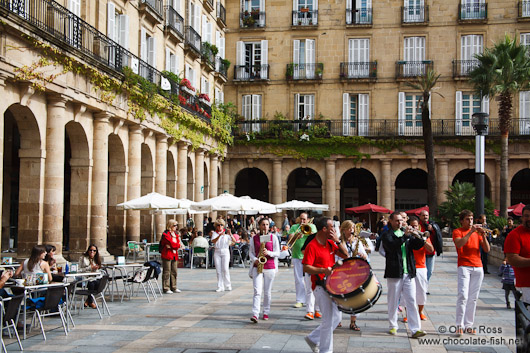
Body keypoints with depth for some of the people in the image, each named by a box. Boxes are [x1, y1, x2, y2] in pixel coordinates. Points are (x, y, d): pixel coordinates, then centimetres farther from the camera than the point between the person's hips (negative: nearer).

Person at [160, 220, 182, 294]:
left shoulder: (176, 234, 16)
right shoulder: (166, 234, -9)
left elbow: (178, 245, 9)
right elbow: (172, 243, -16)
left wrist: (171, 246, -9)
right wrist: (178, 244, -2)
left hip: (174, 255, 8)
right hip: (167, 255, -8)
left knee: (174, 272, 10)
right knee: (167, 272, -5)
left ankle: (173, 287, 18)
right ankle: (166, 288, -3)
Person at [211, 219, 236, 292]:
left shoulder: (226, 233, 5)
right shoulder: (215, 233, 7)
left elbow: (234, 241, -7)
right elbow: (213, 241, -13)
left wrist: (230, 234, -23)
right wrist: (220, 235, -27)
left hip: (225, 252, -2)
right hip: (217, 252, 2)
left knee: (225, 269, -11)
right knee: (218, 270, 0)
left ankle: (228, 285, 1)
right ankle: (220, 287, 4)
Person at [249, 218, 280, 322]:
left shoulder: (273, 237, 3)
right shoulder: (254, 238, 7)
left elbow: (277, 253, 2)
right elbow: (251, 252, 11)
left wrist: (268, 253, -16)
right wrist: (254, 260, -10)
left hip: (270, 267, 0)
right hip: (257, 267, 0)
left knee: (267, 292, 7)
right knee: (257, 291, -11)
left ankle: (266, 313, 22)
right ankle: (255, 315, -17)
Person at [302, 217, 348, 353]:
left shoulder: (330, 243, 10)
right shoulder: (312, 246, -16)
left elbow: (345, 255, 7)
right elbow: (306, 268, -21)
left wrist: (337, 241, -5)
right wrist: (324, 270, -32)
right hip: (320, 286, -9)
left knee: (336, 317, 15)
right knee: (329, 319, -5)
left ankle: (313, 338, 28)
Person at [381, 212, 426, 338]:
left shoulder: (406, 233, 15)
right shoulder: (386, 235, -1)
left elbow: (416, 246, 5)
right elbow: (392, 246, -20)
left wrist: (421, 238, -14)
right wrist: (405, 236, -27)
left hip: (408, 273, 4)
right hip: (394, 273, -4)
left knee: (411, 301, -1)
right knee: (393, 301, 7)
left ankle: (415, 329, -3)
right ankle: (393, 326, 21)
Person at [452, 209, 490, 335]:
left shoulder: (477, 232, 16)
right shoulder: (457, 231, 4)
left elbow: (487, 249, 9)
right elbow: (459, 244, -18)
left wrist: (483, 236, -6)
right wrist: (471, 232, -19)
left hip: (478, 267, 5)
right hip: (464, 266, -5)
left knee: (473, 298, 5)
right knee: (463, 296, -15)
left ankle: (469, 325, 10)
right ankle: (459, 326, -11)